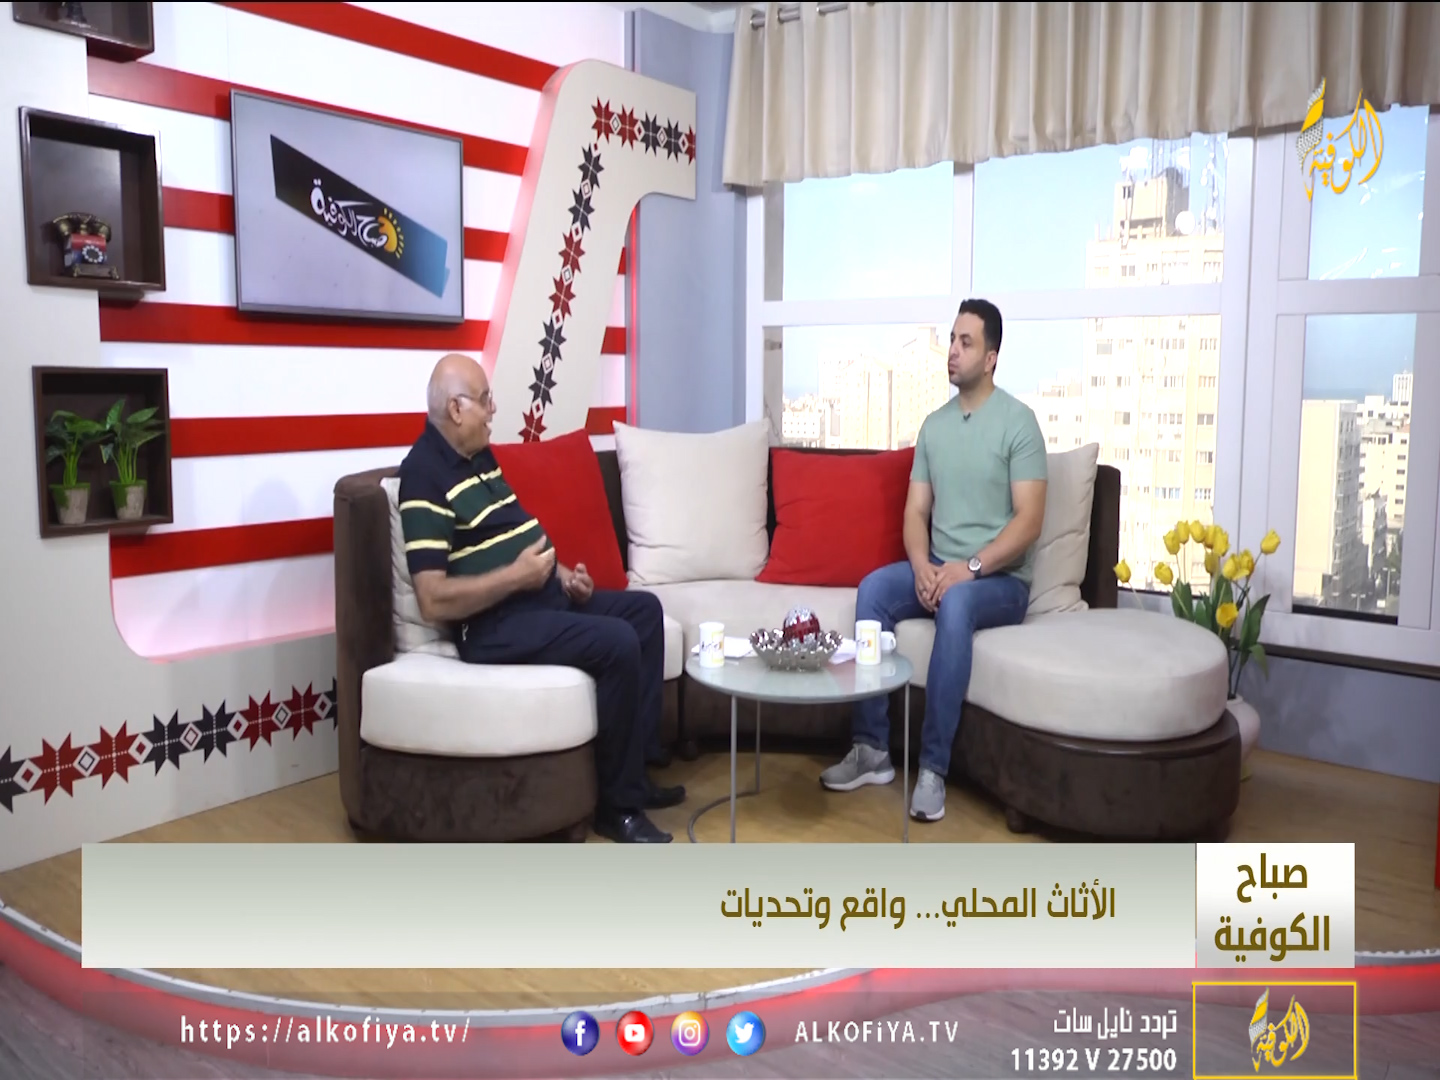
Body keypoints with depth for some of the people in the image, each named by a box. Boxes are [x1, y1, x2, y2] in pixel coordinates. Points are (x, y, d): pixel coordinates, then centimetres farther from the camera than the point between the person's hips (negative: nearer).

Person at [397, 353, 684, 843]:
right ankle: (617, 803, -8)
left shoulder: (480, 455, 13)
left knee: (644, 609, 10)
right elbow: (434, 600, -24)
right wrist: (518, 575, -21)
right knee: (617, 643, -25)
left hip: (543, 595, 11)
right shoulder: (425, 477, -17)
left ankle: (636, 772, 11)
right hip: (495, 623, -11)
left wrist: (562, 573, 9)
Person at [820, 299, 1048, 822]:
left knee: (956, 604, -38)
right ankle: (872, 750, -19)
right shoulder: (934, 424, 11)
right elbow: (916, 510, 8)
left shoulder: (1018, 421, -8)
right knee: (872, 589, -23)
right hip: (938, 569, 5)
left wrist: (970, 567, -25)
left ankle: (933, 767, -31)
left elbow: (1029, 520, -14)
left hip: (1000, 579, -5)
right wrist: (922, 565, -12)